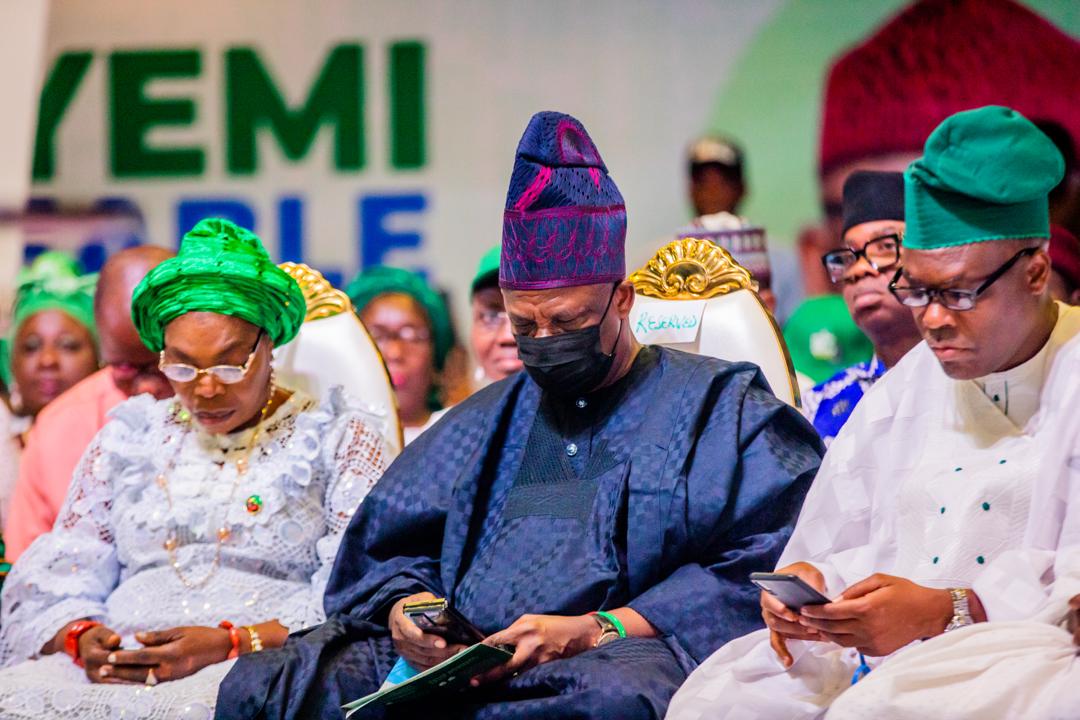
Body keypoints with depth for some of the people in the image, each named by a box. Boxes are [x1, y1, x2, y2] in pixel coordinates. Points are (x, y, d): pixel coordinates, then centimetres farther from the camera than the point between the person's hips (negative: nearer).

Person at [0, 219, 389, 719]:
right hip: (112, 669, 4)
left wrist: (230, 643, -15)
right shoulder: (128, 437, 23)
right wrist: (81, 636, -9)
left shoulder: (336, 437, 11)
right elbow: (57, 579, 16)